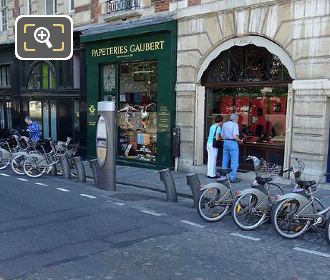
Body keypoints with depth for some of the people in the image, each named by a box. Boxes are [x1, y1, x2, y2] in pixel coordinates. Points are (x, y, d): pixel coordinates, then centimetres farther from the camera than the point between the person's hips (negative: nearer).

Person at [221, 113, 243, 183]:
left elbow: (222, 135, 11)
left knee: (225, 161, 14)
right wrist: (240, 141, -3)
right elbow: (235, 136, -19)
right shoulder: (235, 125, -10)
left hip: (225, 142, 7)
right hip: (233, 143, -7)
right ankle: (233, 178, 1)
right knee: (234, 161, 0)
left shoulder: (224, 124, 11)